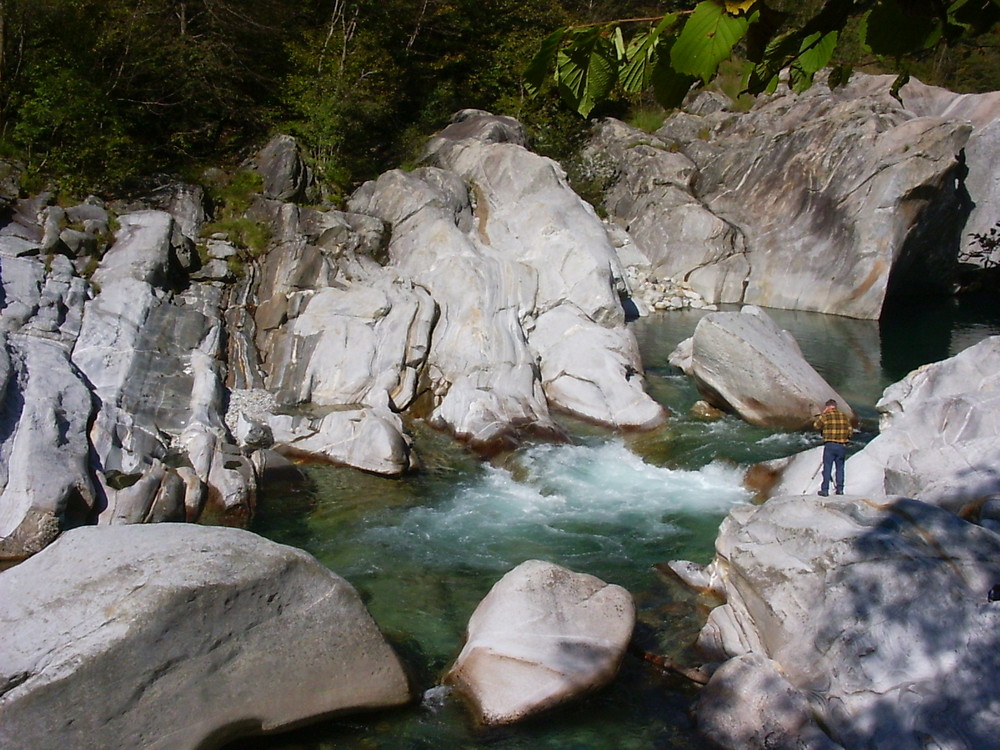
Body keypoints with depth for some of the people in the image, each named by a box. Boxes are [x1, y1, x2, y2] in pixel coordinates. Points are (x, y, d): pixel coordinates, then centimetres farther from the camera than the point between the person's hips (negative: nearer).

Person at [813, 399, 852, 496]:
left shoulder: (825, 416, -5)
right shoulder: (845, 416, 6)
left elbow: (816, 425, 9)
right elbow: (850, 430, 8)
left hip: (830, 445, -3)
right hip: (842, 445, 3)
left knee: (827, 467, 0)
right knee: (840, 467, 11)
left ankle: (825, 490, -1)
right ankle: (840, 489, 11)